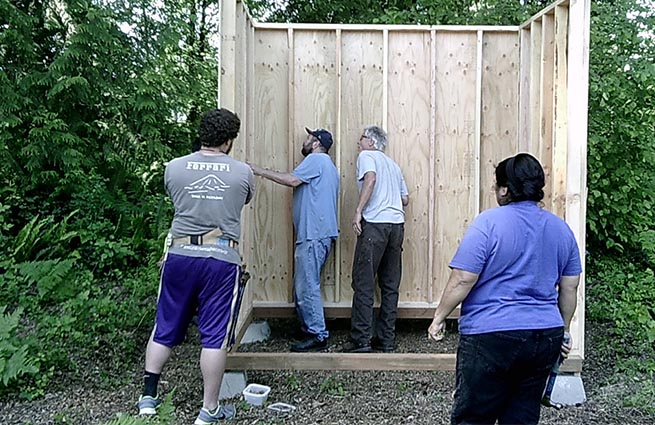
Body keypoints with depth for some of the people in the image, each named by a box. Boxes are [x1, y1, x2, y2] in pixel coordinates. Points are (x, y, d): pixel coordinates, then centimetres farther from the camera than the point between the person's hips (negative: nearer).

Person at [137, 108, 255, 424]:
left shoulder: (174, 168, 0)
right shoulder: (242, 172, -2)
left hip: (179, 255, 2)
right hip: (221, 259, -2)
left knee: (165, 329, 15)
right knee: (214, 336, 5)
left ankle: (148, 398, 24)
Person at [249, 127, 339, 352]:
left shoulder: (316, 159, -5)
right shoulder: (328, 166, 27)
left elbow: (292, 180, -17)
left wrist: (261, 171, -9)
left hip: (313, 235, -11)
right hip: (317, 234, 11)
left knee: (307, 286, -9)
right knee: (304, 285, 14)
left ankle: (318, 335, -6)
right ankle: (309, 328, 21)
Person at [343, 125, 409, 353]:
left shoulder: (366, 156, 6)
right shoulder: (393, 164, 25)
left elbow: (370, 178, -15)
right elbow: (405, 198, 24)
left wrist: (358, 211, -17)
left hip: (375, 223, -7)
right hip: (397, 224, 7)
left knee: (364, 284, -4)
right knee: (390, 285, 9)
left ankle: (361, 340, -4)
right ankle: (386, 340, 12)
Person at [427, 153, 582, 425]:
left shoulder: (488, 223, -12)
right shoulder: (561, 229, 8)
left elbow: (462, 280, -14)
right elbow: (569, 288, 13)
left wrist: (439, 316, -1)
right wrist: (563, 331, 25)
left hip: (491, 337, -6)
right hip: (546, 337, 6)